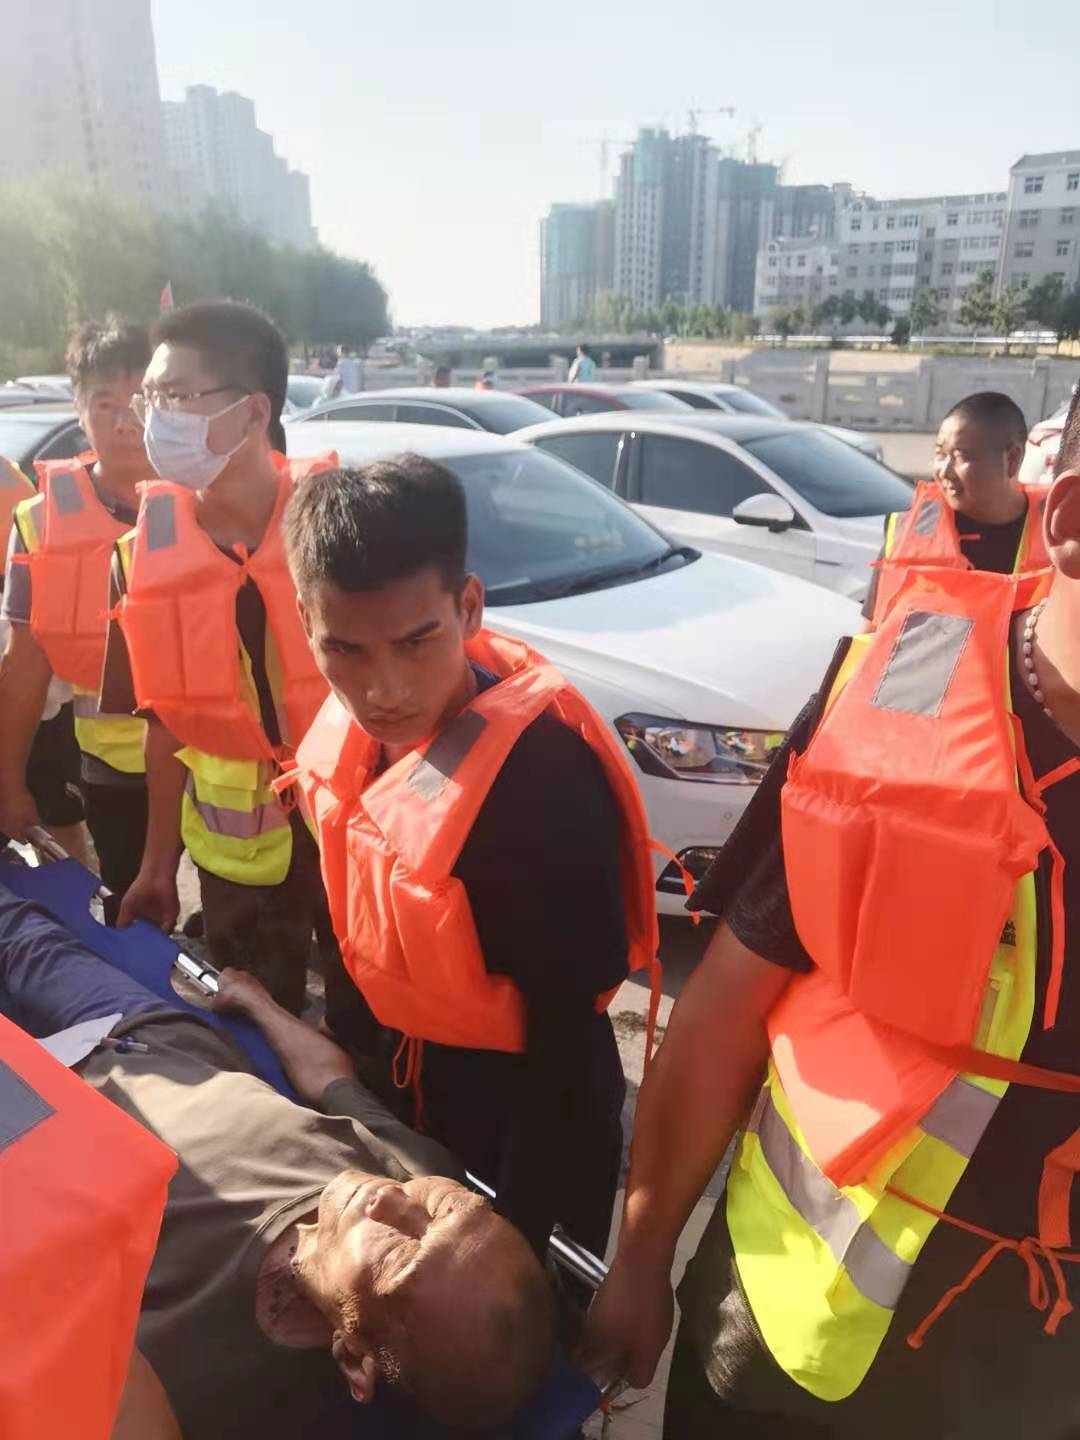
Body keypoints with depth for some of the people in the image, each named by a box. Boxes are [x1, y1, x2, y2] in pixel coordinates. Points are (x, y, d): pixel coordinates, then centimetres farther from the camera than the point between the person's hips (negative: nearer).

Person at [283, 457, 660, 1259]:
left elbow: (567, 1028, -25)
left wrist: (514, 1234, -18)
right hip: (390, 1086, 7)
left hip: (516, 1112, -7)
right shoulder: (354, 728, -11)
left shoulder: (541, 779, -34)